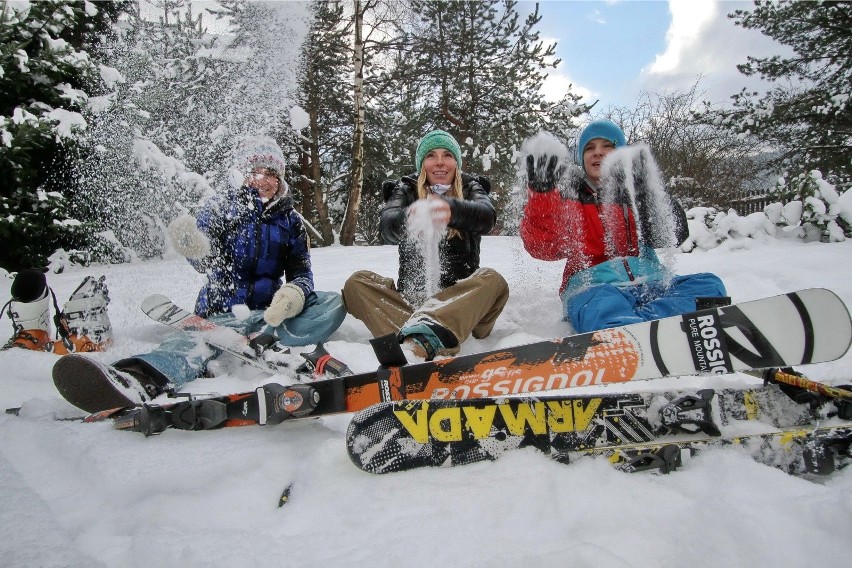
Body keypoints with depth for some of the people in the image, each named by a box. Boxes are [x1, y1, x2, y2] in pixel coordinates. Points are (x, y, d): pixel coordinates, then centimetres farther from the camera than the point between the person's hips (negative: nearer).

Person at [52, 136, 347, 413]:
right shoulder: (221, 207, 4)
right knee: (195, 340, -38)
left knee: (332, 304, -23)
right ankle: (138, 379, -70)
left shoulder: (290, 220, 11)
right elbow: (208, 260, -13)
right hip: (223, 312, -3)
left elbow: (301, 272, 6)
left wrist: (296, 293, -21)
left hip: (269, 311, 4)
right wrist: (196, 248, -41)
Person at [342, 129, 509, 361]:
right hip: (411, 296, 1)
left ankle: (420, 337, -55)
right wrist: (408, 219, -40)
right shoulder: (405, 190, 10)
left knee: (492, 280, -29)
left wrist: (452, 209, -40)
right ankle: (438, 347, -46)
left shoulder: (470, 188, 10)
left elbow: (486, 216, -16)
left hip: (460, 297, 0)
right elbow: (388, 229, -13)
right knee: (357, 282, -21)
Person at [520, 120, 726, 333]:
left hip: (649, 283, 3)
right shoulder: (569, 196, 14)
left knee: (708, 284, -25)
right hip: (592, 286, -2)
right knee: (603, 307, -36)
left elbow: (673, 236, -1)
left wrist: (647, 190, -17)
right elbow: (544, 247, -6)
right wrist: (541, 191, -20)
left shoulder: (636, 191, 19)